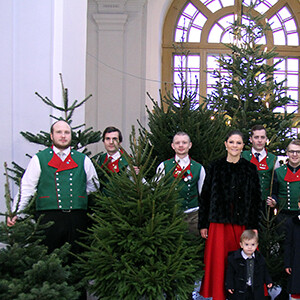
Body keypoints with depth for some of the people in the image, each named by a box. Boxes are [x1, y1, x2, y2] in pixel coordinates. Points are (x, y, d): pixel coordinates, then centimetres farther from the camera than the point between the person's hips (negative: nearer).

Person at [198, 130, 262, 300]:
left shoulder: (250, 169, 5)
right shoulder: (215, 167, 4)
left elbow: (256, 199, 4)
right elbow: (205, 196, 4)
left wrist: (254, 225, -2)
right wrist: (203, 224, 2)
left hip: (243, 222, 0)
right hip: (220, 222, 0)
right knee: (219, 261, 3)